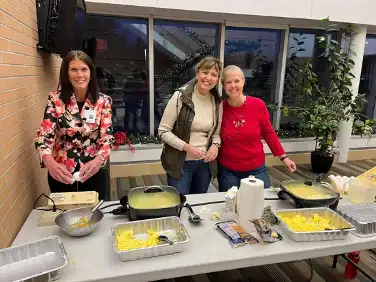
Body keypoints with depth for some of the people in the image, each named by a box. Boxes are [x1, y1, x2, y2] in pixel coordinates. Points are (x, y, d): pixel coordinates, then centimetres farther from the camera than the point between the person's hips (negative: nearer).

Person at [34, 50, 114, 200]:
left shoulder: (103, 101, -8)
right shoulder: (56, 99, -8)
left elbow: (107, 138, -12)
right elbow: (44, 135, -13)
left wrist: (98, 160, -33)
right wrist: (50, 162, -33)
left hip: (93, 172, 0)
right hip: (61, 173, 0)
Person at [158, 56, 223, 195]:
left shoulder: (217, 102, 1)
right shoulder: (180, 96, -14)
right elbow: (163, 131, -12)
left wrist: (215, 145, -9)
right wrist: (186, 147, -22)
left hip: (205, 163, 5)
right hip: (180, 163, -4)